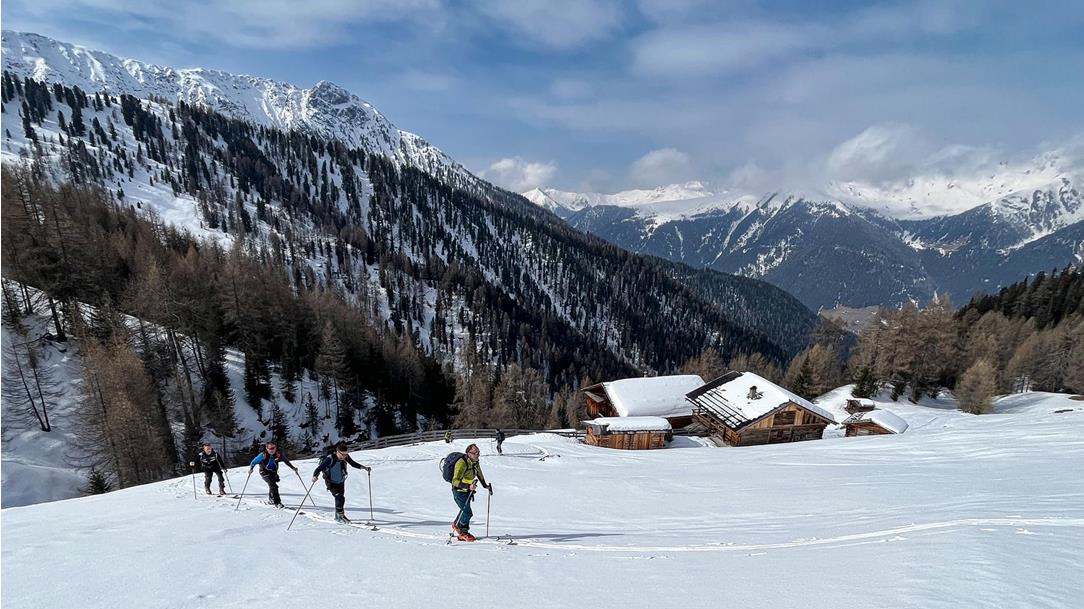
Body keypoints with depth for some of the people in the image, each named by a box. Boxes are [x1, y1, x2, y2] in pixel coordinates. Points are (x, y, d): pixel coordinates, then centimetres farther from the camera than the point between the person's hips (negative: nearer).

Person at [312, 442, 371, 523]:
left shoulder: (346, 457, -15)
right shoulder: (330, 459, -30)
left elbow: (353, 464, 1)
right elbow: (320, 467, -30)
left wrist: (364, 468, -6)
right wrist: (315, 476, -47)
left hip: (341, 482, 5)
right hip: (331, 483, -5)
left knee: (340, 498, 16)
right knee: (340, 498, -21)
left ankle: (337, 516, 37)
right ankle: (341, 515, -2)